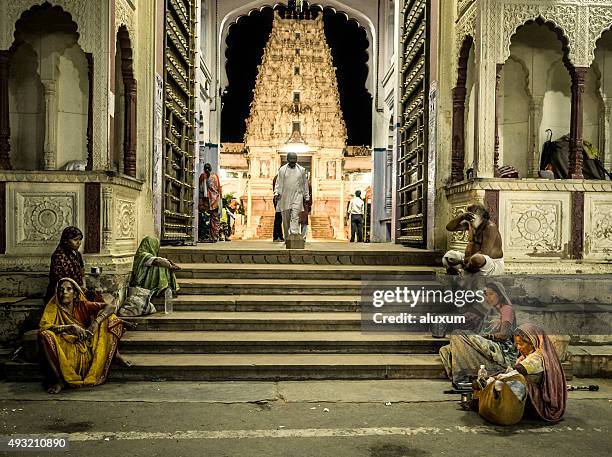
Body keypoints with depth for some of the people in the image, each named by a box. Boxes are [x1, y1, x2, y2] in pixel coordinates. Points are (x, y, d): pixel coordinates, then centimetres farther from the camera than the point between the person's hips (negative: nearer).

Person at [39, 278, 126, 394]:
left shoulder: (82, 306, 3)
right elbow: (43, 327, -18)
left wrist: (96, 322, -20)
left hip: (87, 347, 2)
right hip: (66, 348, -1)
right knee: (45, 335, -31)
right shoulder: (53, 308, 0)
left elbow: (110, 307, -4)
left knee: (111, 319, -9)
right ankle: (59, 380, -26)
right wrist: (71, 327, -26)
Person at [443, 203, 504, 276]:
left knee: (476, 259, -41)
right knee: (448, 255, 3)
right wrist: (461, 217, -20)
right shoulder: (470, 224, 3)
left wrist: (462, 261, -24)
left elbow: (484, 253, -25)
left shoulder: (490, 227, -19)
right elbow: (449, 227, -2)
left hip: (494, 264, -8)